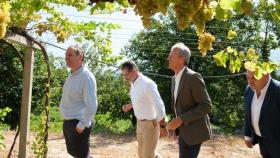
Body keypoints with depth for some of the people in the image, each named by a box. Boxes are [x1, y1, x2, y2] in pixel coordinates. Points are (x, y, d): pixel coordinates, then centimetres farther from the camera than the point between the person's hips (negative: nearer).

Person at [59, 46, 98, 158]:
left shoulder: (86, 77, -19)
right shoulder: (72, 75, 9)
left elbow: (92, 106, -23)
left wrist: (82, 125, -21)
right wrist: (67, 122, 17)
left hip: (78, 124, -9)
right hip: (68, 122, 9)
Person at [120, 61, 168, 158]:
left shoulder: (147, 84, -24)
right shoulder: (133, 83, 3)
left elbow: (159, 106, -24)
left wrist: (162, 127, -22)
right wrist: (129, 106, 4)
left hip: (150, 123, -8)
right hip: (140, 122, 9)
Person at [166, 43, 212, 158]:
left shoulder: (193, 77, -17)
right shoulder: (174, 79, 10)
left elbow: (206, 106, -21)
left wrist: (181, 119, -24)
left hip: (193, 132, -8)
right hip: (183, 131, 8)